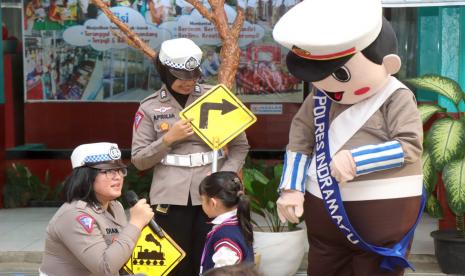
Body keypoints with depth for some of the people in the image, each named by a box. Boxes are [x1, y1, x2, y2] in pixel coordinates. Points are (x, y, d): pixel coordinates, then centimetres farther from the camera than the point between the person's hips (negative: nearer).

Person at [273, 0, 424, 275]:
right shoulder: (320, 96, 4)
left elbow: (410, 146, -22)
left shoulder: (396, 98, -13)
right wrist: (291, 188, -3)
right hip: (324, 209, 6)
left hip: (382, 215, -5)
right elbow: (300, 140, 7)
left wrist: (357, 160, -28)